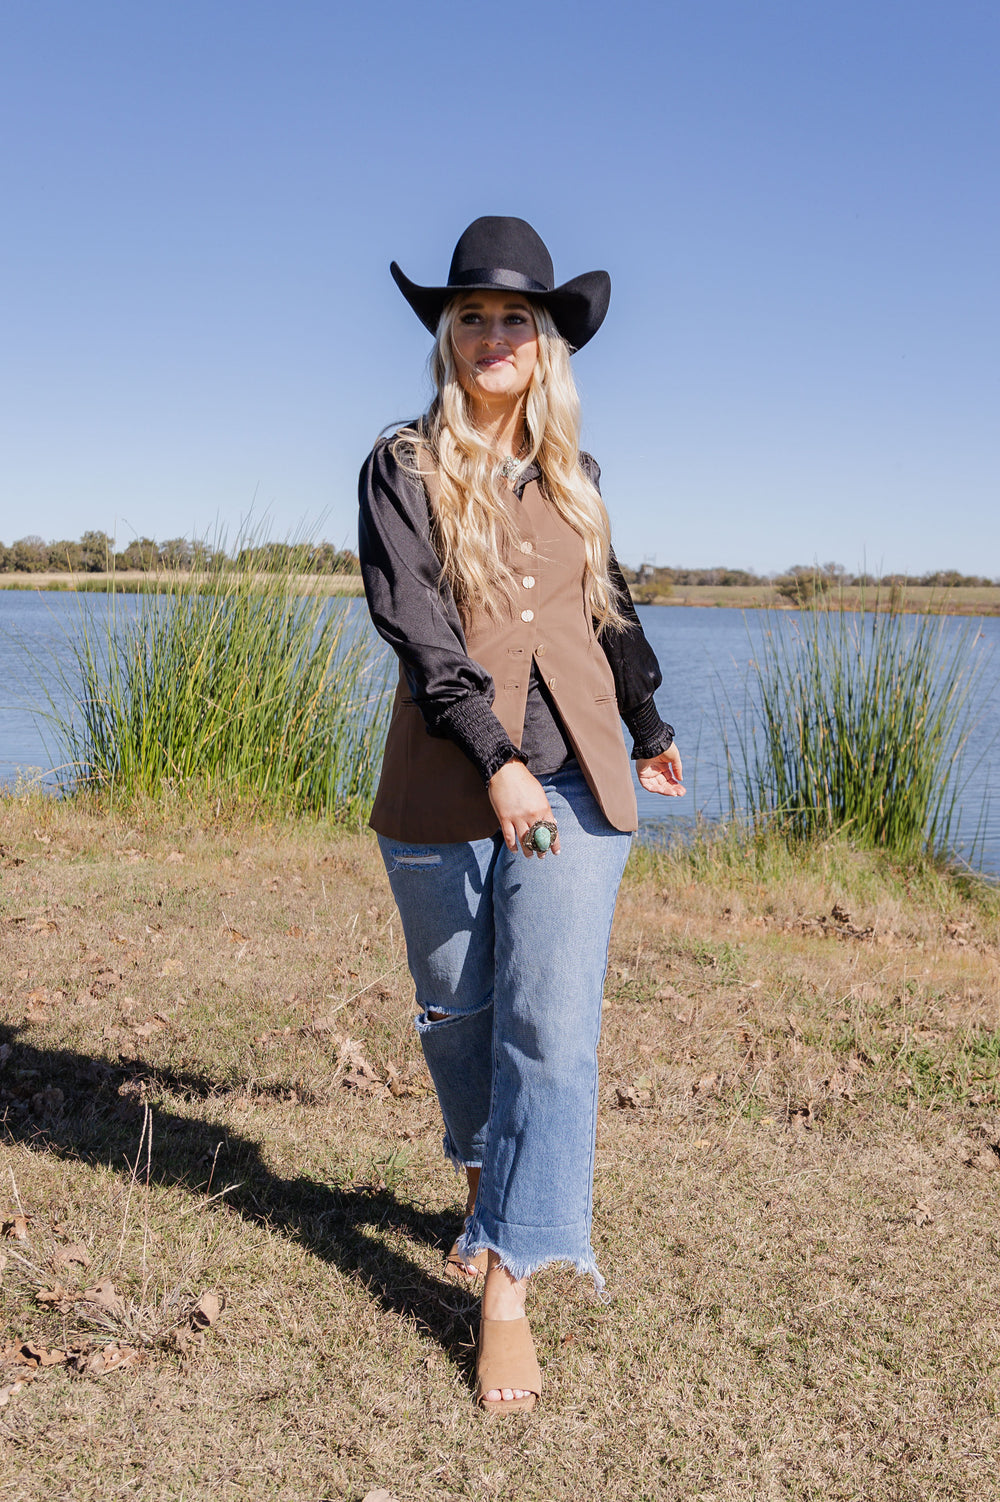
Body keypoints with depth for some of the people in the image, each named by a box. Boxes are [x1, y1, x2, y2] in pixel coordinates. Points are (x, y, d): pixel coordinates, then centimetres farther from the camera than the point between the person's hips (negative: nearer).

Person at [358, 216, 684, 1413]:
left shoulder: (572, 473, 12)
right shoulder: (404, 468, 0)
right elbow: (413, 624, -12)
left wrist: (647, 727, 36)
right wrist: (495, 758, -23)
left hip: (574, 775, 2)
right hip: (447, 787, -2)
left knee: (551, 1026, -6)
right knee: (458, 1013, 11)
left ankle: (507, 1282, -1)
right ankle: (486, 1182, 39)